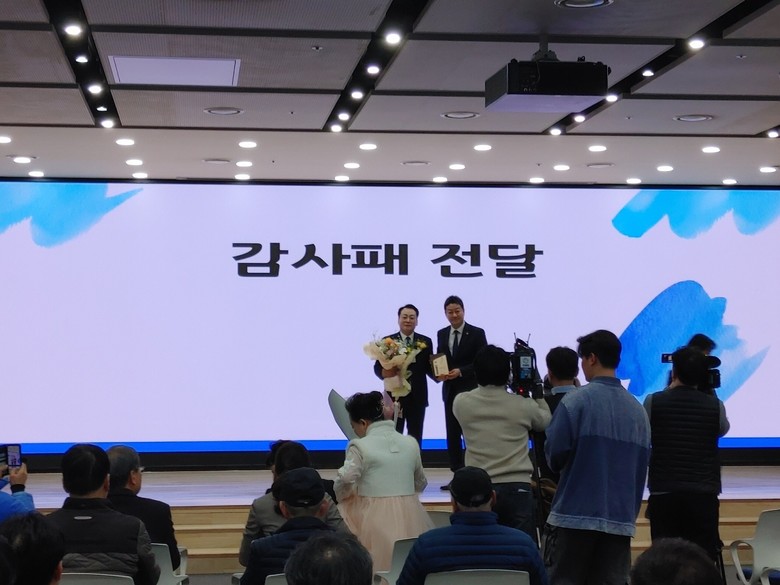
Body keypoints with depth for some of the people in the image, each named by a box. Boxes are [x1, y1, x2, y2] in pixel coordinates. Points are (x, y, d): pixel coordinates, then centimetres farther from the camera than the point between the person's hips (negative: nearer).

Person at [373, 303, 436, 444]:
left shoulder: (426, 342, 5)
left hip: (417, 397, 2)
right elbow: (377, 367, -1)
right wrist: (384, 372, -23)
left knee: (415, 437, 10)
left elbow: (429, 368, 4)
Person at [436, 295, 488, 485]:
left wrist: (461, 372, -20)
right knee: (452, 435, 7)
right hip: (450, 390, 5)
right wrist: (439, 373, -9)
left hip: (470, 390, -5)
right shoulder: (441, 334, 11)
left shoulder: (477, 333, -4)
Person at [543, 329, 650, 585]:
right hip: (621, 520, 4)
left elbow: (555, 455, -11)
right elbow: (642, 468, 12)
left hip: (574, 516, -4)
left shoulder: (576, 400, -9)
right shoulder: (637, 409, 6)